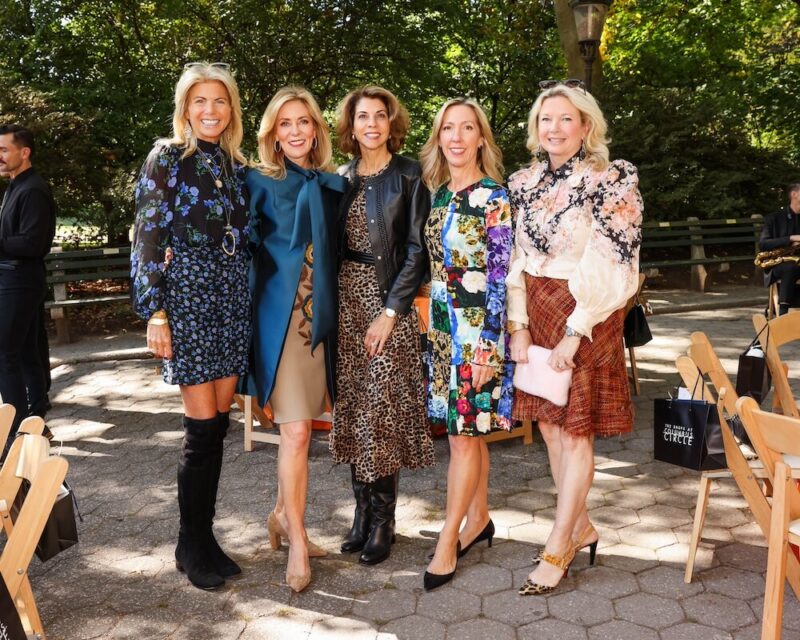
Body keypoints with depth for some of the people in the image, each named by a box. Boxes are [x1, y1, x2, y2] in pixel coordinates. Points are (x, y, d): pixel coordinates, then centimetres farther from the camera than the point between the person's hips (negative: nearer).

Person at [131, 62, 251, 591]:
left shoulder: (237, 165, 14)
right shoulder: (167, 158, -1)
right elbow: (148, 240, -6)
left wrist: (250, 297, 12)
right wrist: (155, 312, -12)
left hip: (233, 298, 5)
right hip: (187, 295, -5)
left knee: (217, 424, 7)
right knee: (203, 427, -5)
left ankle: (204, 537, 20)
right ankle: (193, 546, 11)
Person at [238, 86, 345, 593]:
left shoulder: (334, 186, 10)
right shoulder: (260, 183, 0)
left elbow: (340, 251, 13)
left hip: (321, 315, 4)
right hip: (280, 314, -4)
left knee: (301, 426, 12)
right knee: (296, 430, -6)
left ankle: (284, 514, 32)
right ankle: (298, 541, 9)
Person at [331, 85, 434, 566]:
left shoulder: (409, 177, -3)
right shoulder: (342, 178, 13)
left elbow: (417, 251, -8)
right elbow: (331, 246, 14)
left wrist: (390, 312, -14)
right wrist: (330, 305, 4)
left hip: (388, 301, -5)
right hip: (345, 300, 5)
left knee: (383, 409, -4)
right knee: (352, 407, 7)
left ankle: (383, 521, 9)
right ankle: (363, 512, 20)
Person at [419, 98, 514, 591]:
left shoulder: (495, 197, -9)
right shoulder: (438, 193, 11)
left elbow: (500, 277, -12)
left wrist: (488, 345, -16)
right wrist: (434, 323, 15)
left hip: (478, 327, -7)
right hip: (444, 323, 7)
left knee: (466, 430, -2)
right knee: (463, 428, 14)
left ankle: (449, 540, 7)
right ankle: (479, 518, 29)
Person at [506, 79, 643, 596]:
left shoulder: (610, 182, -10)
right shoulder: (525, 183, 7)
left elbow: (611, 268, -14)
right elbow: (516, 261, 7)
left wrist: (574, 332, -17)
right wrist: (519, 326, -2)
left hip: (585, 319, -6)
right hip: (536, 315, 6)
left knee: (575, 431, 2)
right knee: (550, 426, 12)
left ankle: (558, 549, 13)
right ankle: (581, 528, 29)